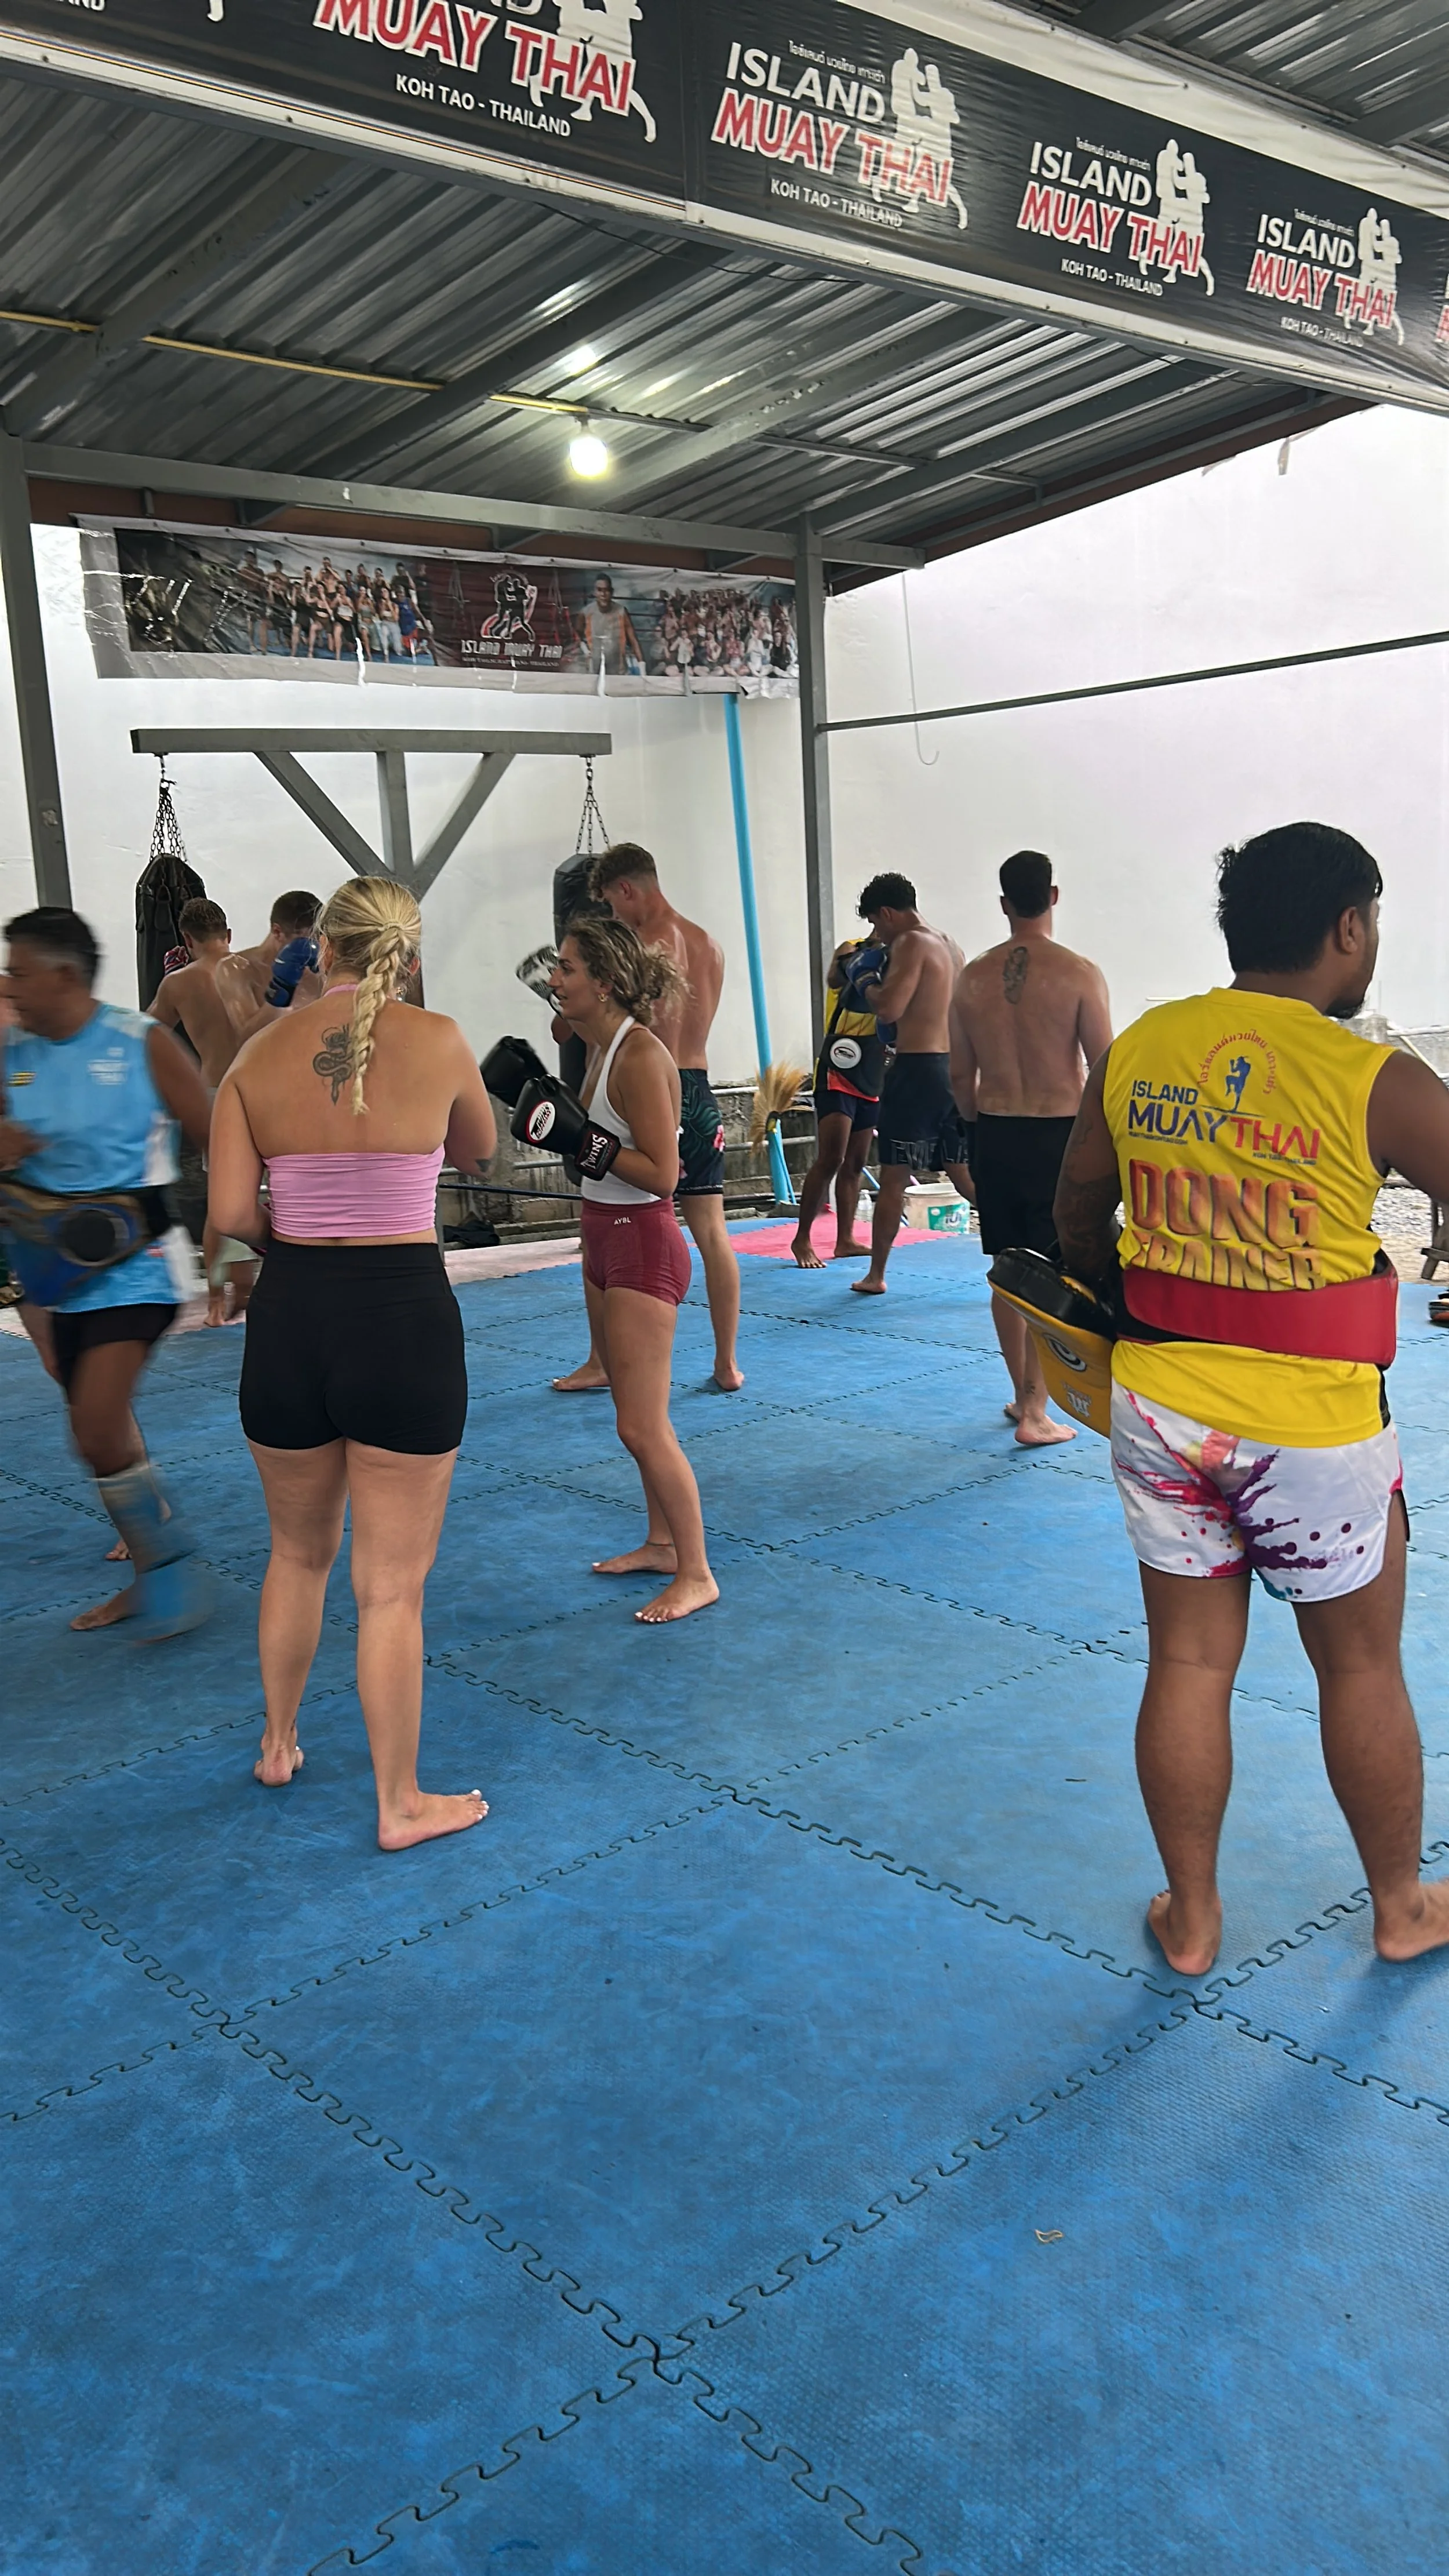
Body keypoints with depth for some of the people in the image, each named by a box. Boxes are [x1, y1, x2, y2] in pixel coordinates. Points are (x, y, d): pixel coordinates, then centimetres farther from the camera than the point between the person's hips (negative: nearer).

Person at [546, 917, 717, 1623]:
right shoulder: (603, 1049, 8)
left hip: (641, 1246, -10)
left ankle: (696, 1576, 5)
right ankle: (662, 1544, 32)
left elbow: (661, 1174, -23)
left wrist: (581, 1137, -25)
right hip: (606, 1242, 10)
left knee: (643, 1427, -6)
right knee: (635, 1416, 18)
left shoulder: (641, 1056, -20)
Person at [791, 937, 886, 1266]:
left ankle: (845, 1241, 14)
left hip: (871, 1078, 7)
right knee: (830, 1161, -11)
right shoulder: (850, 951, -5)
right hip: (839, 1072, -7)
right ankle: (802, 1239, -4)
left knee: (855, 1164, 8)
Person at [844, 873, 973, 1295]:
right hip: (954, 1068, 8)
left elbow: (889, 1009, -21)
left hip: (917, 1070, -8)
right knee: (967, 1177, 11)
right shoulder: (950, 946, 15)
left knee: (893, 1179, 3)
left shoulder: (911, 944, -11)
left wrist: (864, 981, -3)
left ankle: (876, 1276, 11)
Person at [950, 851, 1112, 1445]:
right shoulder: (1079, 974, -10)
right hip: (1059, 1135, -4)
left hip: (995, 1136, 4)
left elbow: (960, 1077, 7)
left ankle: (1023, 1395, 28)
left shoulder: (973, 977, 2)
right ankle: (1035, 1411, -1)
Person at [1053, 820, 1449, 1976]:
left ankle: (1191, 1918, 29)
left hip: (1160, 1405, 4)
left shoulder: (1134, 1051, 0)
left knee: (1189, 1663, 15)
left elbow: (1077, 1221, 11)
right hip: (1314, 1426, -4)